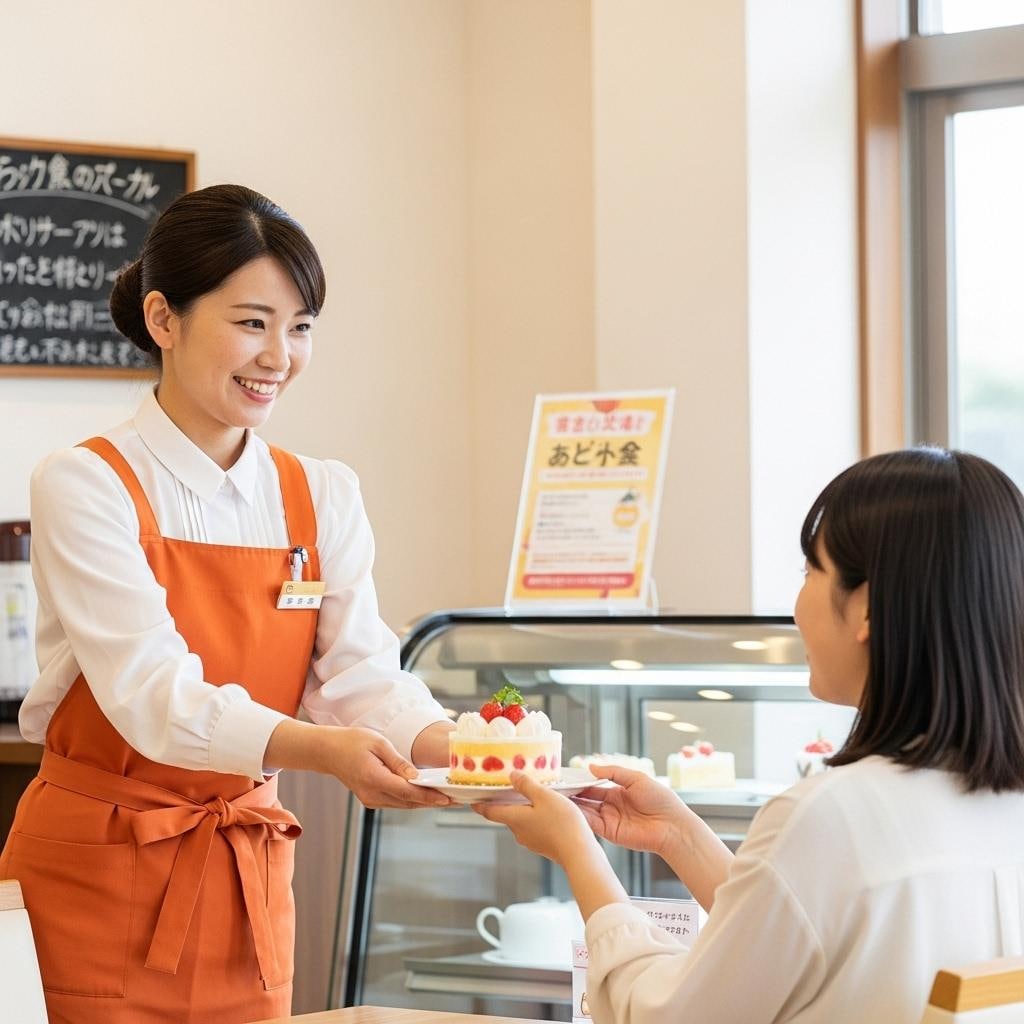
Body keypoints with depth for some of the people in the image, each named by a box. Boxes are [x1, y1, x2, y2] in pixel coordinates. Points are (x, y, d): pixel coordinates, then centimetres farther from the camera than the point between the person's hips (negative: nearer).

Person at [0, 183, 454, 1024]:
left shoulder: (322, 498, 5)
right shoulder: (87, 488, -11)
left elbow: (364, 678, -4)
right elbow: (153, 692, -23)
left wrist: (461, 754, -26)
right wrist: (322, 751, -39)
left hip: (248, 885, 5)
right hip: (98, 884, -4)